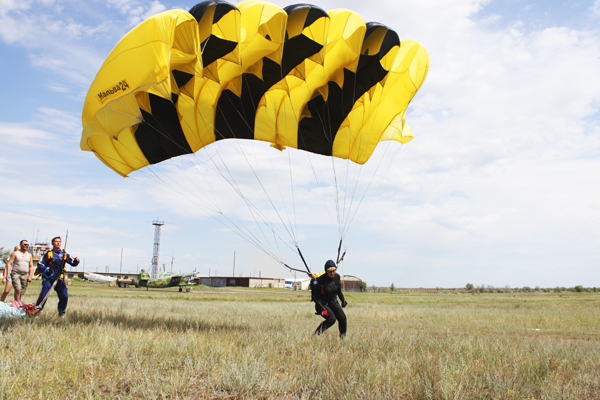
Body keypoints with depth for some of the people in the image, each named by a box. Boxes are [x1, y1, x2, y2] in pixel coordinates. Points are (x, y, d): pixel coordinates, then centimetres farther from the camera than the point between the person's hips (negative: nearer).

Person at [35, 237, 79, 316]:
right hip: (48, 278, -2)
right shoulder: (48, 254, 6)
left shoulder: (64, 254, 11)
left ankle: (62, 312, 14)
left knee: (64, 296, -6)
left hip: (59, 279, 2)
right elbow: (40, 265, 5)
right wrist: (46, 270, -13)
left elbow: (73, 263, 6)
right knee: (43, 296, -12)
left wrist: (76, 261, -18)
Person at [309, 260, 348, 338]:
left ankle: (343, 337, 18)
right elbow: (315, 296, -18)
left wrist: (343, 300, 13)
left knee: (343, 319, -5)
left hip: (333, 302, 6)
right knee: (331, 319, -25)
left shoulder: (337, 277, -1)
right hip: (322, 304, -6)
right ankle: (316, 334, -12)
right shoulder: (320, 280, -22)